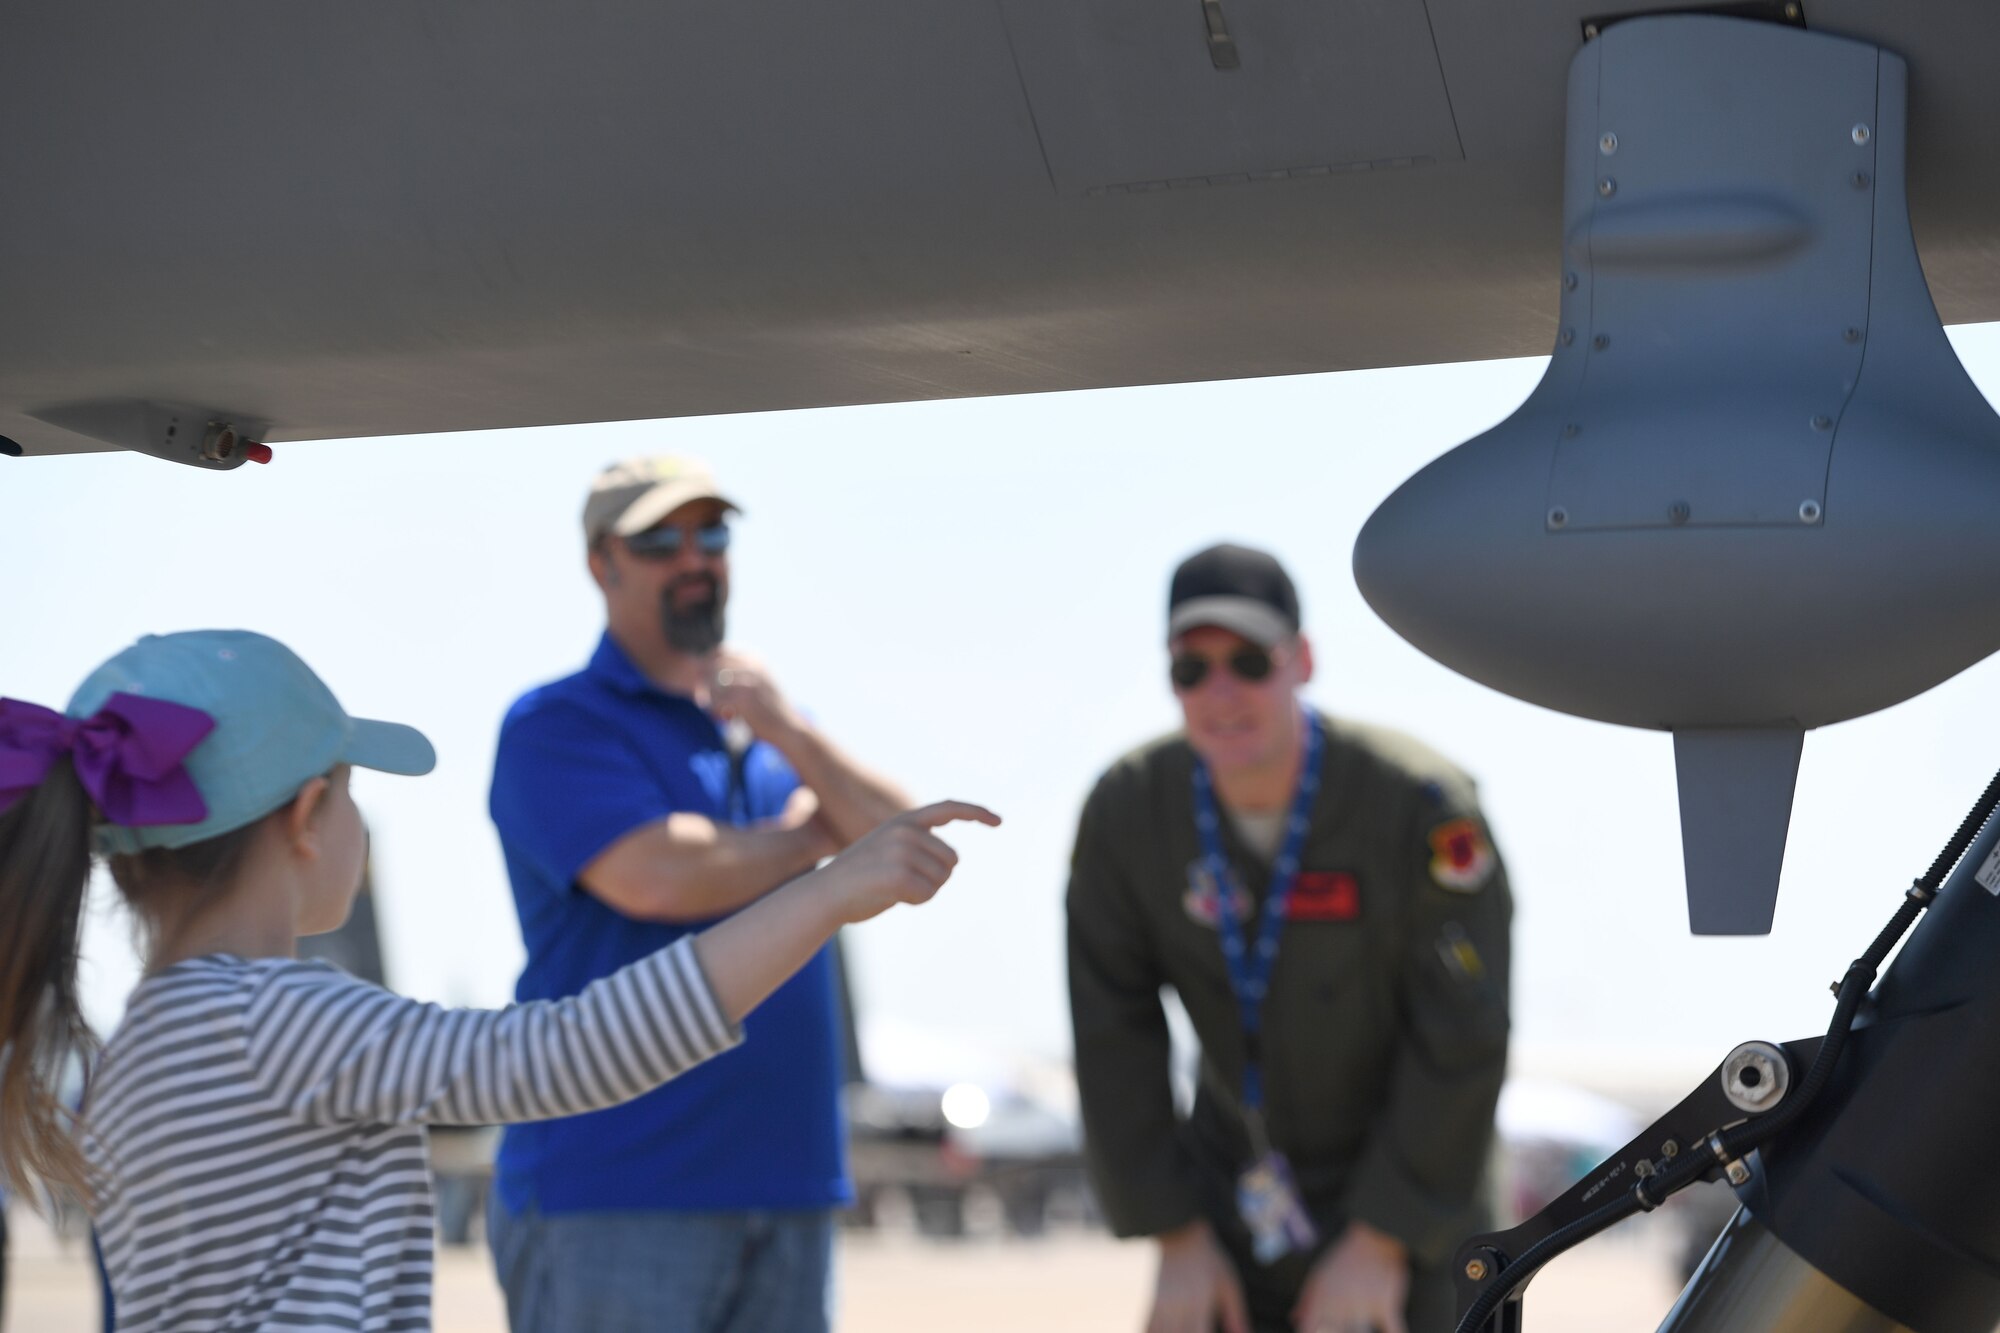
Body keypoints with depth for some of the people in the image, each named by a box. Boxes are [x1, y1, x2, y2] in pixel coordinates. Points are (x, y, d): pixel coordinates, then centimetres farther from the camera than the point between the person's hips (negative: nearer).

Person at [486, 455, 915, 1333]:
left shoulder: (772, 727, 18)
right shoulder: (555, 727, -3)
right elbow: (656, 875, -19)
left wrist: (788, 733, -12)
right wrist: (811, 836, 0)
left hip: (787, 1180, 6)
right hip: (612, 1194, -6)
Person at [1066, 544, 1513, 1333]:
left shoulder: (1424, 810, -24)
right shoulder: (1125, 811, -14)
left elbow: (1462, 1045, -19)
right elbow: (1113, 1039, -7)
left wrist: (1379, 1241, -16)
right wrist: (1177, 1238, -7)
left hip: (1404, 1189, -3)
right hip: (1237, 1184, 4)